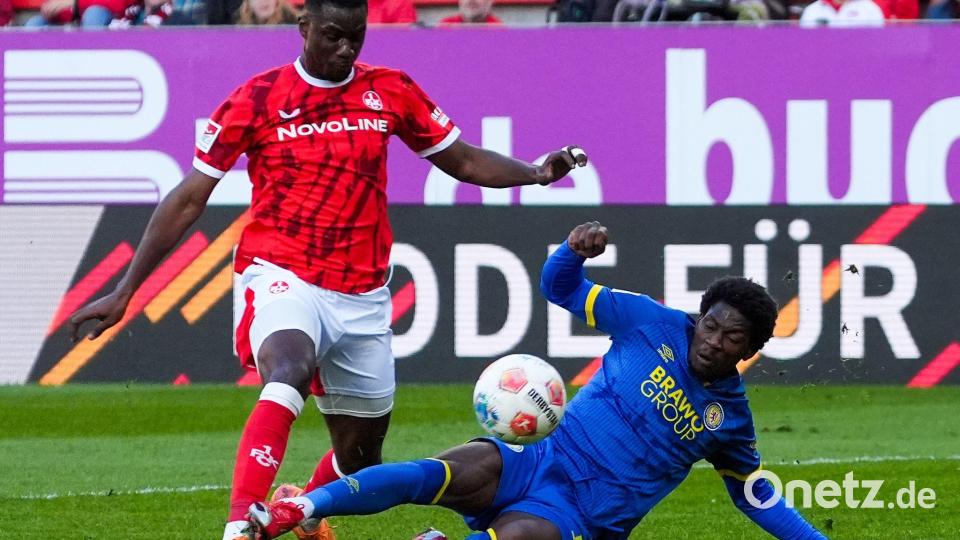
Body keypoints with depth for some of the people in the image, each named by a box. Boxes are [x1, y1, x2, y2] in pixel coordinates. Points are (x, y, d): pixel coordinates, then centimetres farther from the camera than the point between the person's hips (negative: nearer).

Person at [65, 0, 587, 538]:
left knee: (362, 453, 10)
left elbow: (464, 160, 16)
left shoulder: (390, 91, 7)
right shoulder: (258, 99, -2)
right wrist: (124, 292, 0)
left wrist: (536, 172, -5)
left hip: (363, 295, 5)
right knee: (291, 369, -36)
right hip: (282, 276, -5)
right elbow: (188, 200, 1)